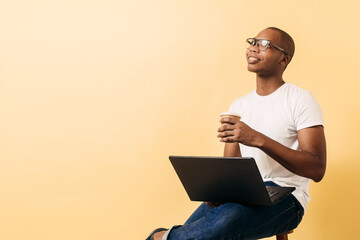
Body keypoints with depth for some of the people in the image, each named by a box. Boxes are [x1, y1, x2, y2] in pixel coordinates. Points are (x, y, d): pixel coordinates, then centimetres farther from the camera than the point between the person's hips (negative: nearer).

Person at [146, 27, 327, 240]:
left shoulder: (300, 100, -3)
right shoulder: (239, 106, 17)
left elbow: (317, 170, -14)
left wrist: (258, 139, -24)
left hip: (284, 197, -4)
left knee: (225, 220, -34)